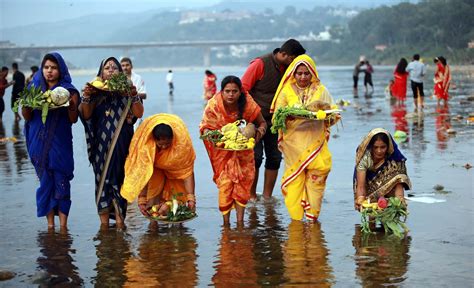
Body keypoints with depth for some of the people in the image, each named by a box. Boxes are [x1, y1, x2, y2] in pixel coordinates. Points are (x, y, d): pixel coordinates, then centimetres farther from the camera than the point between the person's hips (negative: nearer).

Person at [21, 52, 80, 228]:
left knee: (61, 182, -4)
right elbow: (27, 117, 5)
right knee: (46, 182, 5)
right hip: (39, 142, 2)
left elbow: (73, 119, -3)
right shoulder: (34, 87, 8)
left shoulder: (68, 91, 2)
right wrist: (25, 104, -16)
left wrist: (70, 105, -23)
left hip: (60, 142, -2)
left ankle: (63, 225, 1)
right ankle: (50, 224, 12)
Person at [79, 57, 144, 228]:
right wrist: (86, 98, -19)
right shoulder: (96, 92, 6)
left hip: (122, 142, 0)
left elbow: (139, 114, -4)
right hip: (101, 142, 0)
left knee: (120, 176, 0)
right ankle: (104, 222, 2)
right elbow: (86, 115, -3)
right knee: (102, 177, -1)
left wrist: (134, 95, -19)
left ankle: (119, 216, 7)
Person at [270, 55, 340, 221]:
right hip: (293, 143, -1)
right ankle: (296, 218, 7)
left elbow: (333, 115, 4)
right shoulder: (286, 92, 6)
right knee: (294, 180, -3)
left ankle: (312, 216, 8)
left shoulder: (321, 91, 9)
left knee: (316, 178, -5)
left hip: (315, 142, 1)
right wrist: (287, 116, -22)